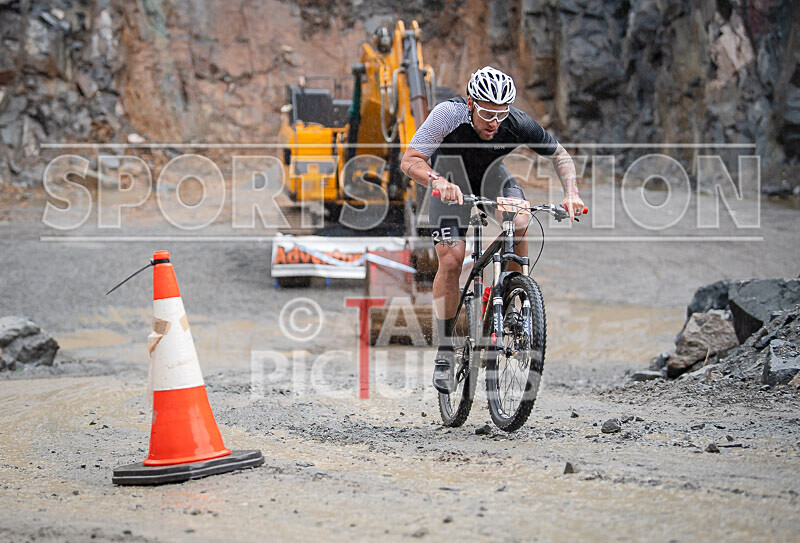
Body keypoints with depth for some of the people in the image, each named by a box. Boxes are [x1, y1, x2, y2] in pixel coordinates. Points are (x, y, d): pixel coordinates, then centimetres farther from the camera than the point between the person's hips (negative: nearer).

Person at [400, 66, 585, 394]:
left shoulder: (518, 124, -27)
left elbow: (560, 155, -12)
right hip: (451, 185, -2)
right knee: (451, 261, -19)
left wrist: (571, 192, -29)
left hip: (493, 180, 2)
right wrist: (437, 181, -55)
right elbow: (410, 160, -36)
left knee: (519, 225, -30)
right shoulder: (448, 115, -33)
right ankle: (444, 353, -6)